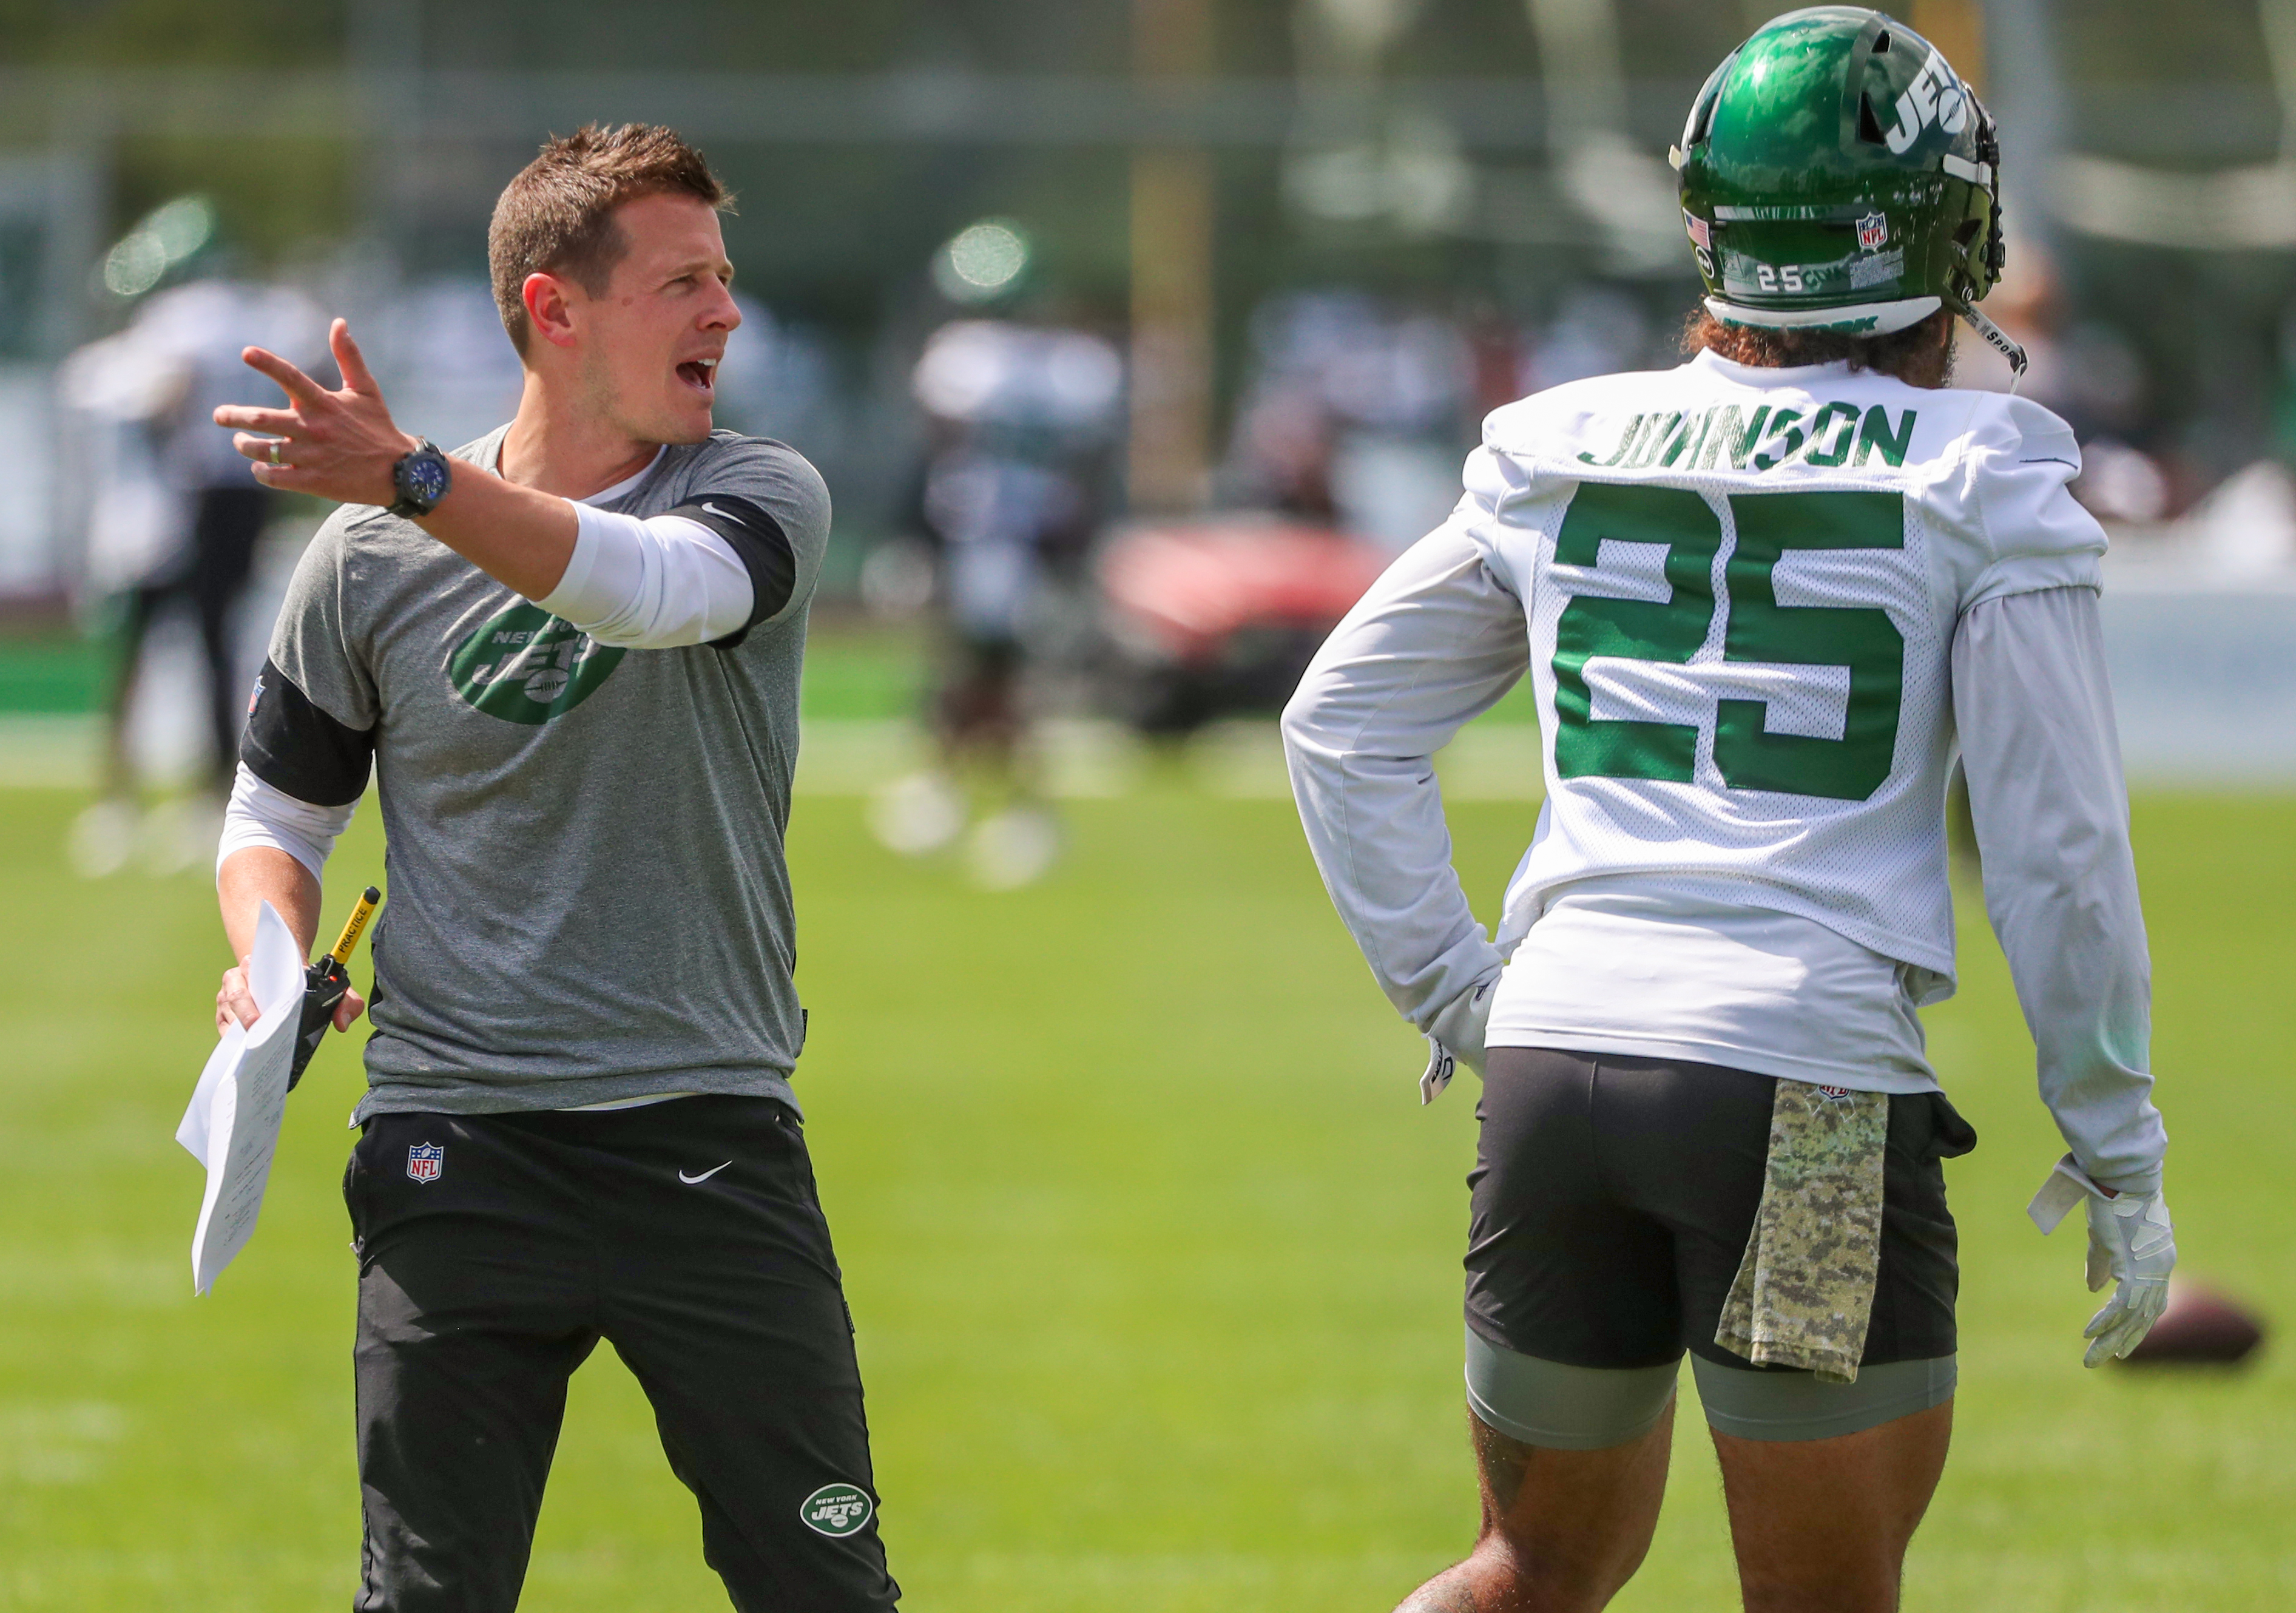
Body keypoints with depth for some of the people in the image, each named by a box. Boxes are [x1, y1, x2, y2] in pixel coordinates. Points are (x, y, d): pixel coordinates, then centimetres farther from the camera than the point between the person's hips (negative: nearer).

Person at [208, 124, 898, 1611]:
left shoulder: (764, 493, 2)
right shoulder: (373, 560, 5)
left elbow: (646, 585, -22)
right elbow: (278, 816, 16)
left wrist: (410, 480, -35)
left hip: (714, 1143, 0)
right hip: (458, 1152, 0)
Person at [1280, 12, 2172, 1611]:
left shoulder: (1566, 453, 11)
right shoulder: (1983, 480, -1)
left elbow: (1342, 718, 16)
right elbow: (2056, 849, -2)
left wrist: (1446, 982, 20)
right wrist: (2118, 1146, 6)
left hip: (1554, 1058, 4)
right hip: (1809, 1089, -4)